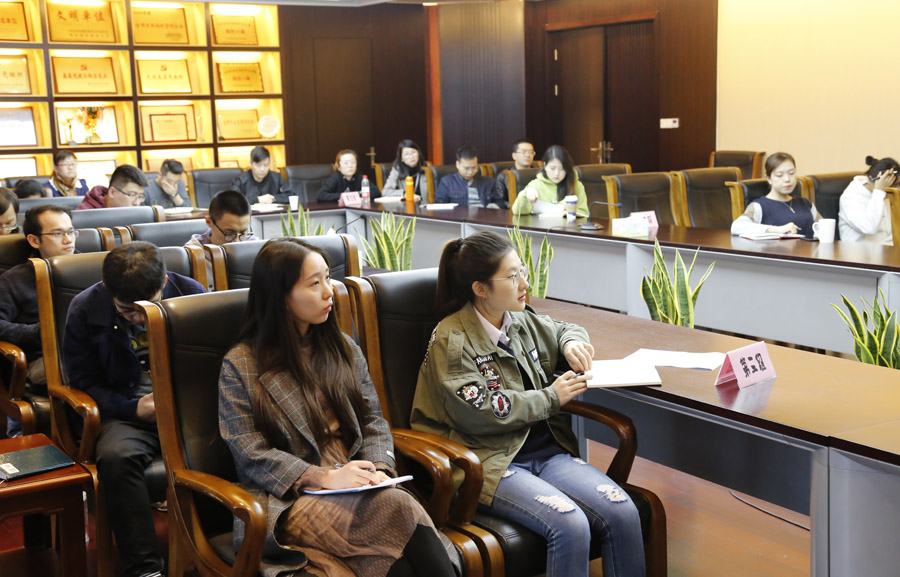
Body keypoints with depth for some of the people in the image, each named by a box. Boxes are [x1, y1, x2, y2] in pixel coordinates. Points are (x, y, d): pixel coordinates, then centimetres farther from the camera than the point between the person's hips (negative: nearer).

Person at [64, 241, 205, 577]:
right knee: (116, 456, -35)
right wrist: (134, 408, -14)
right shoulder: (84, 310, -1)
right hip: (127, 412, 0)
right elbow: (84, 382, 3)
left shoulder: (193, 295, 0)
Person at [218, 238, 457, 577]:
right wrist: (324, 477, -18)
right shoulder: (240, 365, 0)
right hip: (287, 500, -4)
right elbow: (250, 453, -6)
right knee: (398, 510, -33)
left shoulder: (343, 348, 16)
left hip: (353, 491, 4)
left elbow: (373, 420, 13)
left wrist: (378, 469, -8)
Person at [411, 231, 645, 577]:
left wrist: (572, 343, 9)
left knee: (623, 514, -18)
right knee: (570, 526, -31)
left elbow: (562, 329, 35)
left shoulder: (522, 322, 14)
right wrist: (551, 397, -9)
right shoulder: (451, 338, -7)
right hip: (492, 461, -6)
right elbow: (480, 411, -16)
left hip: (547, 450, 7)